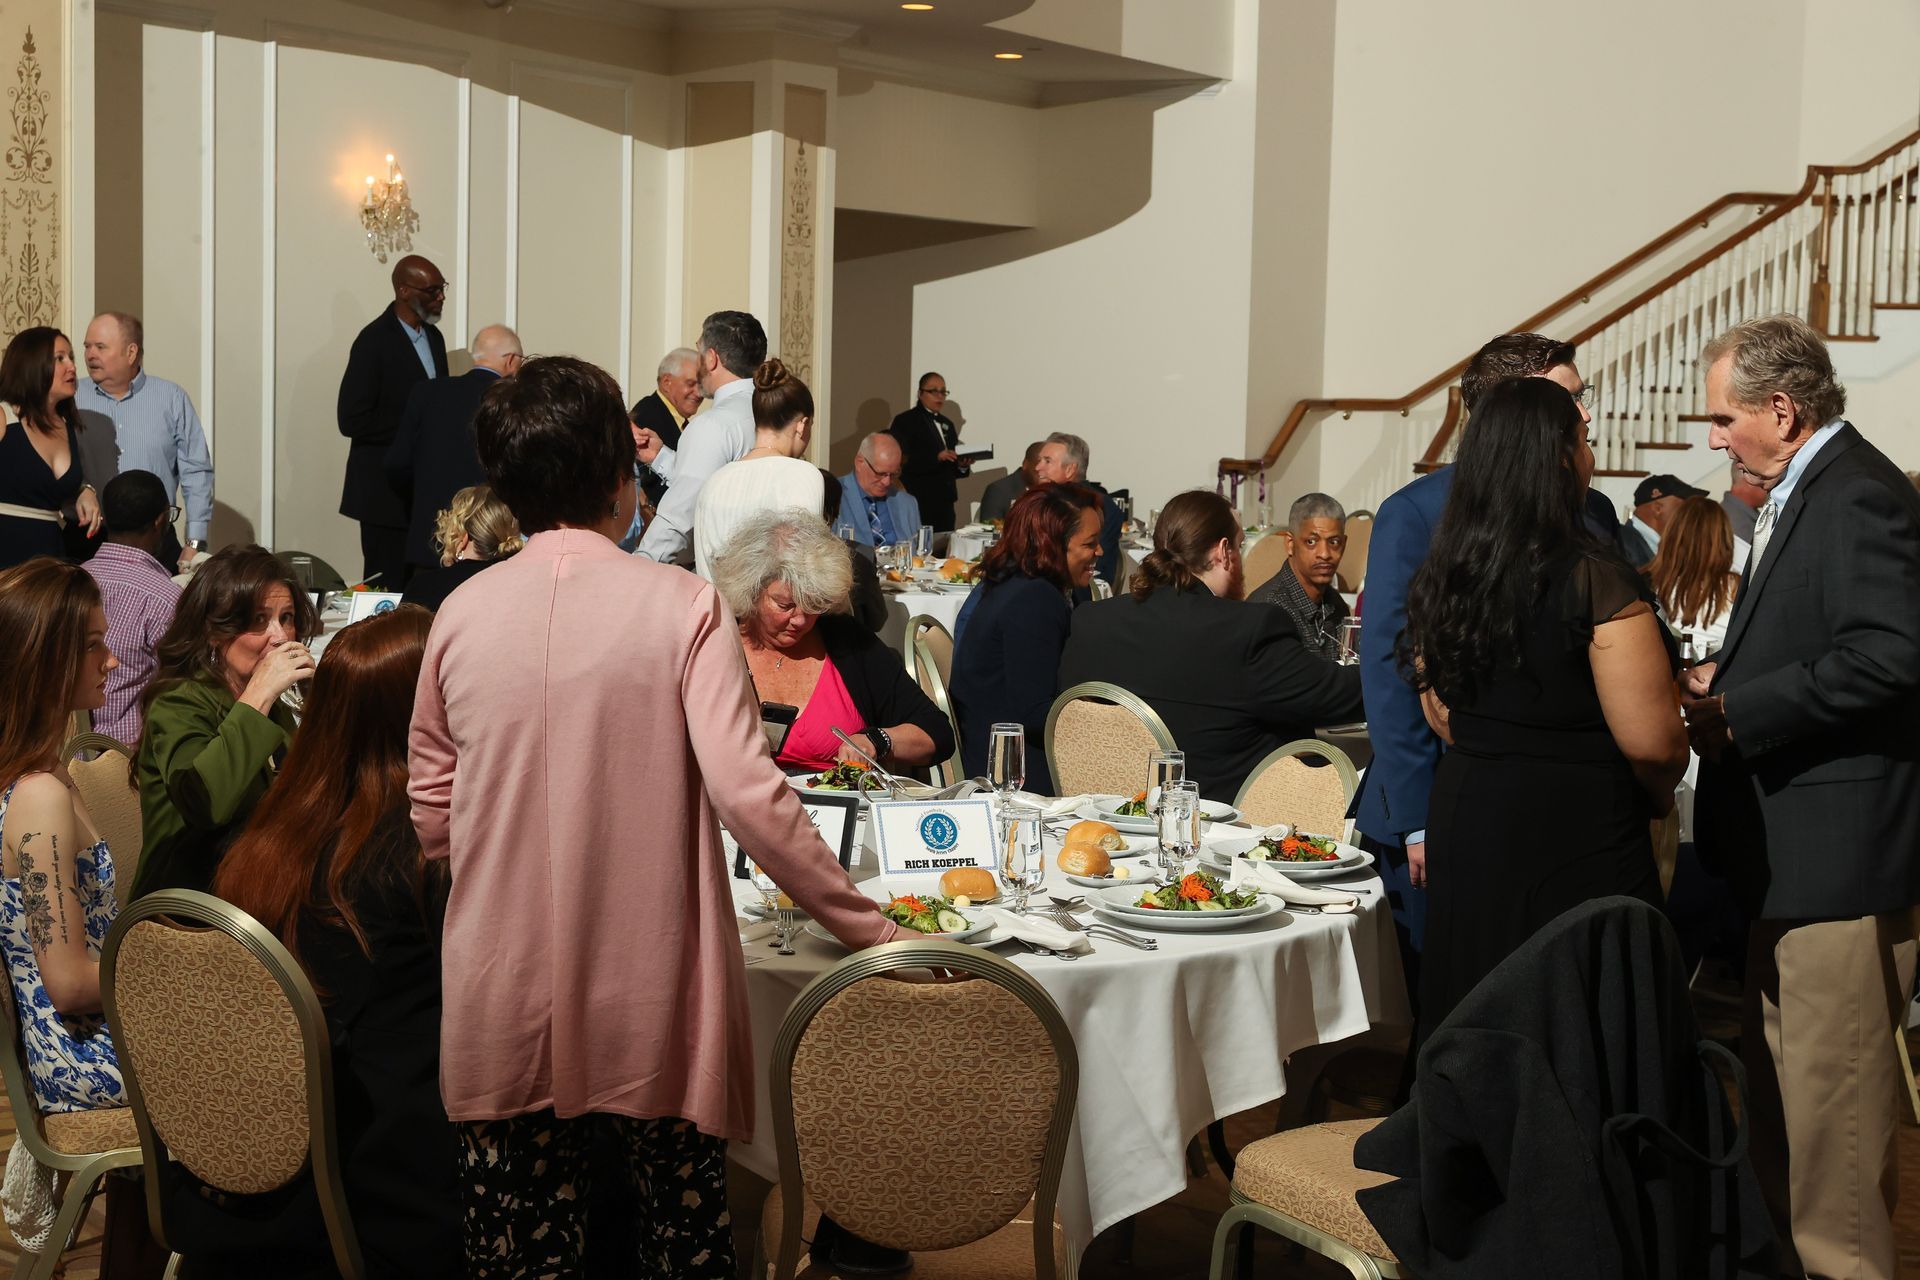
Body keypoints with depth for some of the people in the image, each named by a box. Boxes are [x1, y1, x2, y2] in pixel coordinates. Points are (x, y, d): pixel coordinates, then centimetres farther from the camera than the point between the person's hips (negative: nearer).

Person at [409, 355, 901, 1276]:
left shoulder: (460, 616, 0)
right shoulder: (681, 605, -9)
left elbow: (429, 814, 6)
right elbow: (748, 795, -16)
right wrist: (867, 929, -8)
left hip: (503, 1010, 3)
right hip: (651, 1009, -2)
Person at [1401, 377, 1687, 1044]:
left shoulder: (1437, 579, 3)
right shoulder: (1594, 579, -16)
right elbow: (1652, 742, -16)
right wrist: (1658, 796, 4)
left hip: (1465, 821, 6)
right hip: (1579, 835, -6)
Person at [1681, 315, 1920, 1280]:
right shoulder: (1802, 494, 14)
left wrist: (1736, 716, -21)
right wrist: (1728, 676, 7)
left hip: (1840, 849, -11)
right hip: (1795, 848, 11)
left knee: (1828, 1099, -1)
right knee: (1780, 1090, 21)